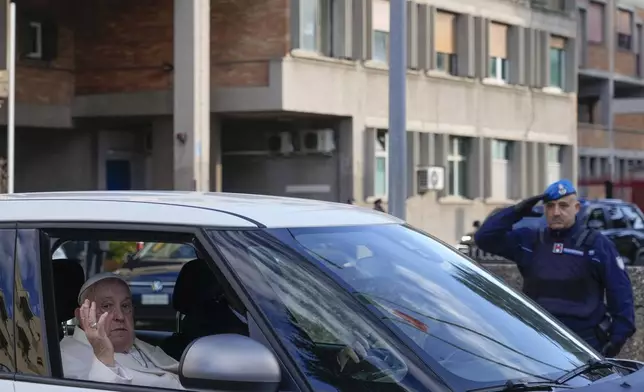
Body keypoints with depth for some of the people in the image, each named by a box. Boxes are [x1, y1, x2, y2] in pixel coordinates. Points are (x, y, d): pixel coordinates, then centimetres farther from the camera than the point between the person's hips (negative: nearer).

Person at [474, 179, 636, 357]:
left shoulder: (596, 244, 1)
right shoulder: (529, 240, 9)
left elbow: (621, 293, 0)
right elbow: (484, 237, 5)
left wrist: (619, 335, -9)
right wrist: (516, 212, -5)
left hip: (585, 343, -3)